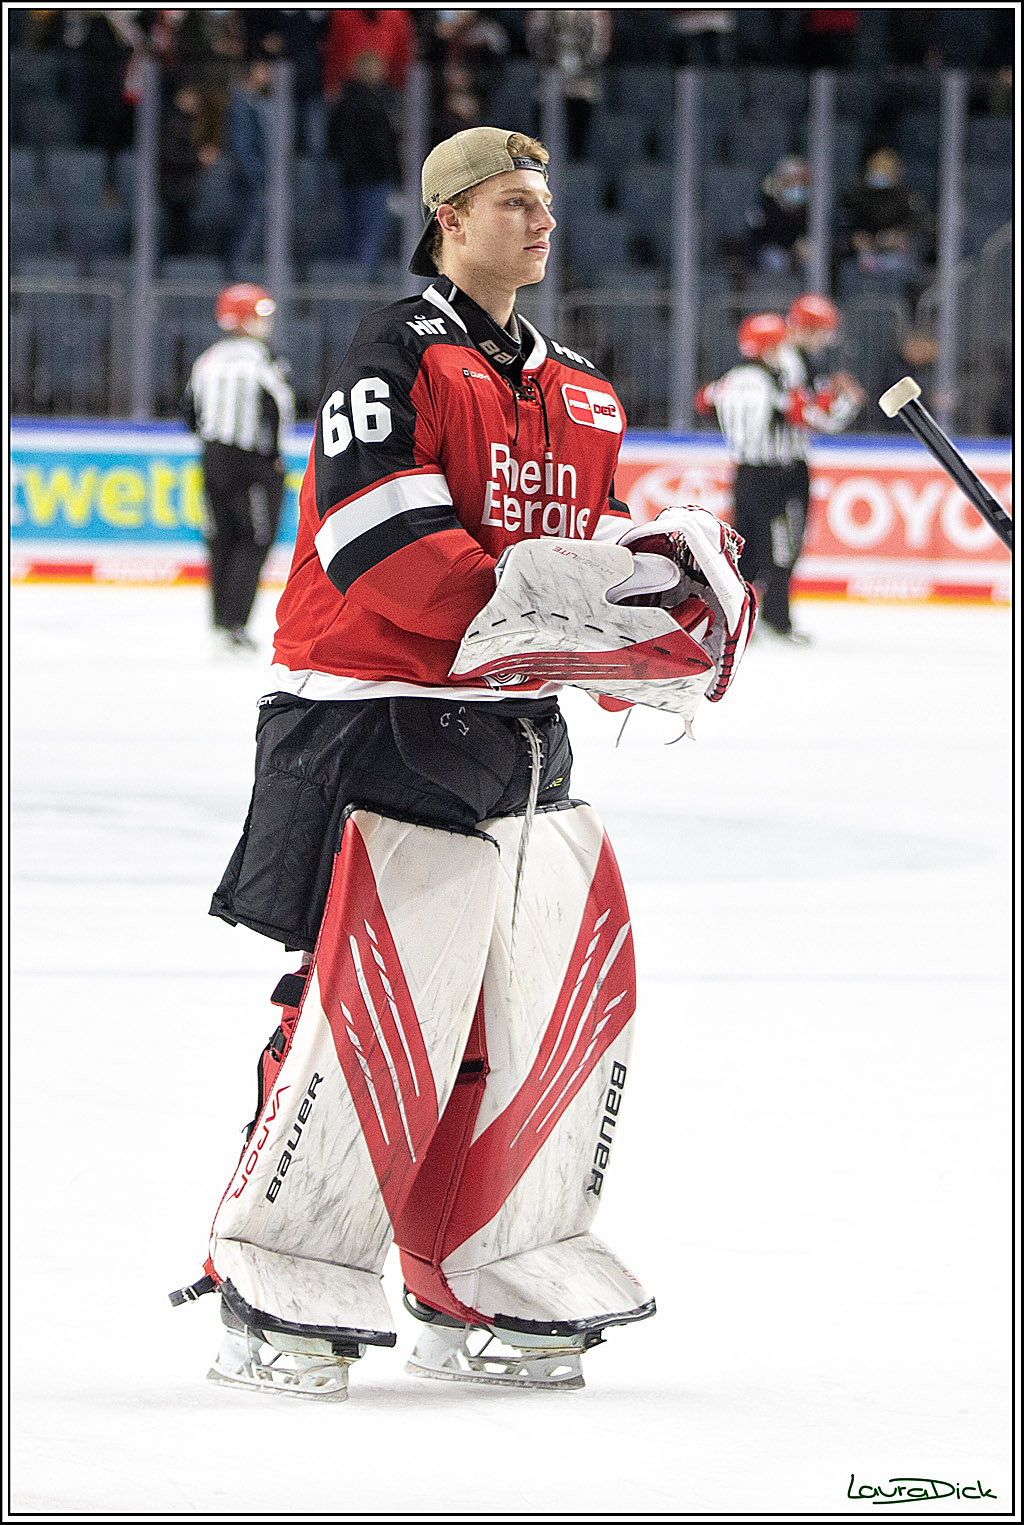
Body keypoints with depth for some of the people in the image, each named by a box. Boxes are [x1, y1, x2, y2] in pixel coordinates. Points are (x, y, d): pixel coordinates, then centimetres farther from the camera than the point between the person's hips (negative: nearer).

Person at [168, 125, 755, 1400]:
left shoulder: (574, 390, 17)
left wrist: (659, 585, -1)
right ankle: (273, 1299, -4)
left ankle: (479, 1295, 17)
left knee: (570, 999, 6)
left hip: (522, 736, 8)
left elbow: (584, 548, 21)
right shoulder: (394, 360, -10)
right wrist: (529, 602, -28)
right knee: (378, 1008, -14)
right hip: (381, 719, -8)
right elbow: (385, 550, -21)